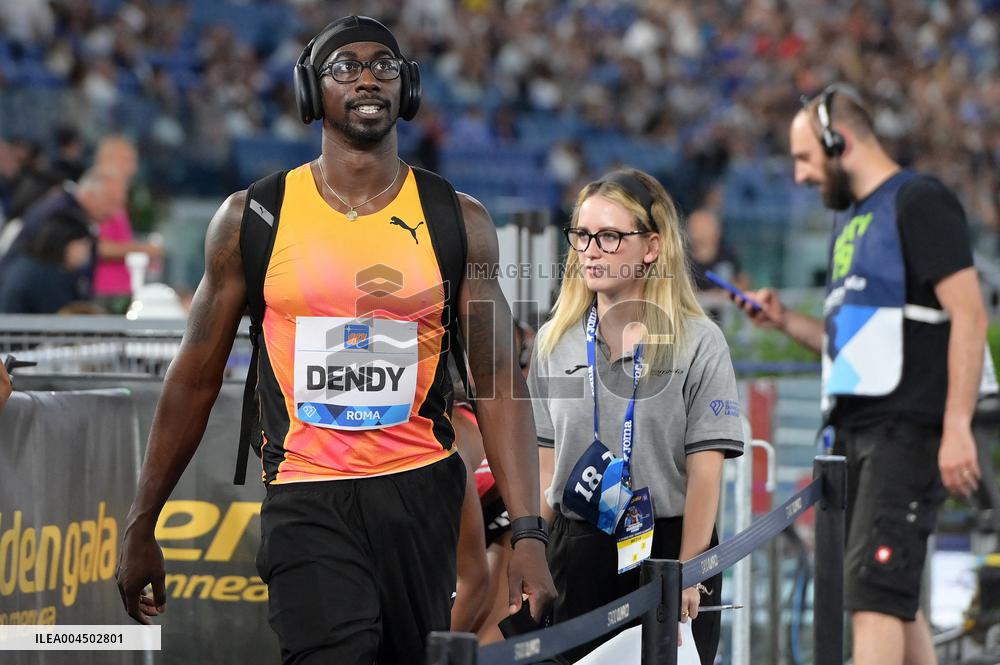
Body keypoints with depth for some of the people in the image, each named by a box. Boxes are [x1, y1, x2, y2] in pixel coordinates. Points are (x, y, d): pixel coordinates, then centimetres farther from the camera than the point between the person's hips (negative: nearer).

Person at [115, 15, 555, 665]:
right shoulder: (253, 218, 3)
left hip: (422, 489, 2)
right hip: (305, 504, -2)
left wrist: (529, 535, -9)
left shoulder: (459, 221, 4)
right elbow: (196, 378, 8)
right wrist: (140, 526, 8)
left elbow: (499, 383, 1)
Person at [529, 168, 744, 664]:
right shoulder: (554, 341, 8)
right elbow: (544, 458, 9)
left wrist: (686, 572, -12)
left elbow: (705, 468, -8)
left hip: (668, 545, -3)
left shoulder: (698, 342, -5)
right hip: (576, 547, 3)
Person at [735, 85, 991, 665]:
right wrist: (788, 323, 11)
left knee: (874, 592, -17)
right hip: (855, 431, 9)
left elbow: (969, 315, -15)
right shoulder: (851, 219, 22)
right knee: (897, 599, 11)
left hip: (908, 430, -9)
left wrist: (957, 427, -22)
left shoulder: (919, 202, -7)